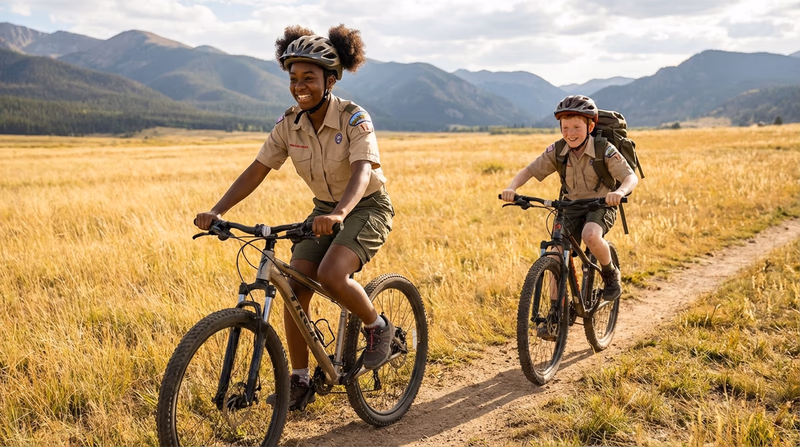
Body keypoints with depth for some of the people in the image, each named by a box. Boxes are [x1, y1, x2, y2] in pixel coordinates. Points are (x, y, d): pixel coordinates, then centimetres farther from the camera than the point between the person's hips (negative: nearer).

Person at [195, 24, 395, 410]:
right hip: (324, 211, 6)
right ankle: (300, 382, 8)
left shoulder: (354, 119, -22)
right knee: (294, 289, -8)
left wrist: (338, 213, -55)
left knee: (330, 275, -29)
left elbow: (361, 172, -36)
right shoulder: (289, 125, -7)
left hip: (367, 208, -5)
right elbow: (256, 170, -9)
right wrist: (217, 211, -22)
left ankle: (378, 327, 1)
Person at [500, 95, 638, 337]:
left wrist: (620, 191, -50)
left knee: (590, 236, -35)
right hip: (571, 207, 4)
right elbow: (529, 171, -9)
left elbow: (631, 176, -27)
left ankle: (610, 274, -3)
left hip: (601, 206, -4)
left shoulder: (605, 150, -19)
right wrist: (511, 188, -29)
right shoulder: (557, 151, -9)